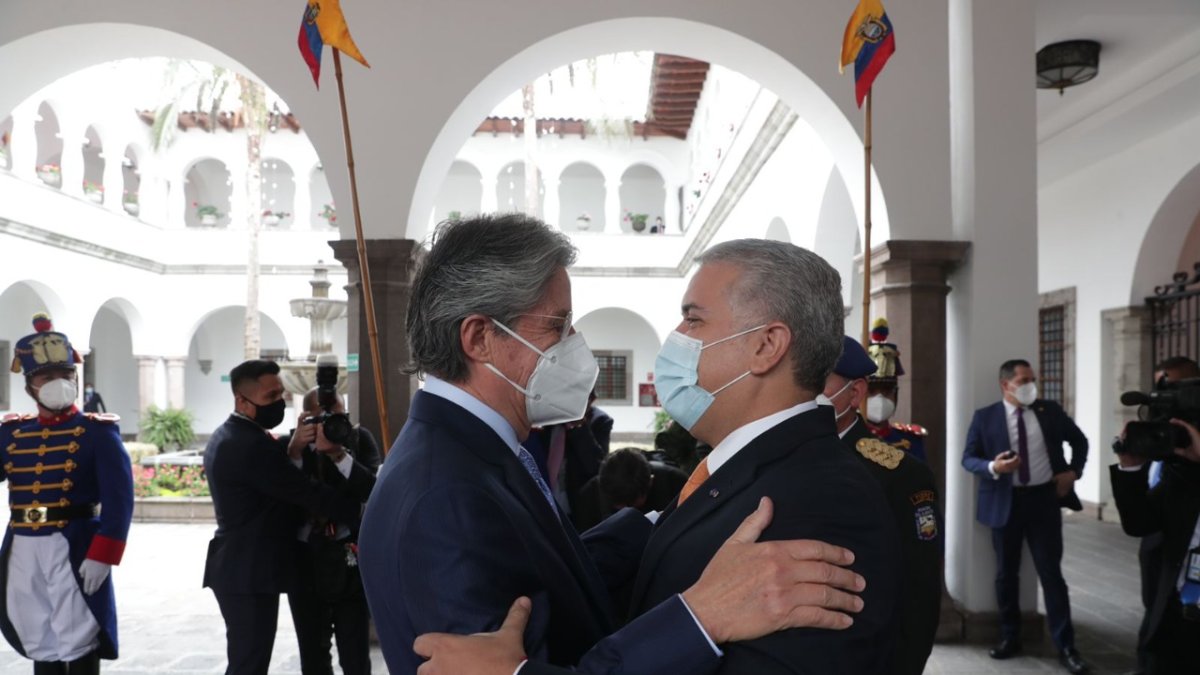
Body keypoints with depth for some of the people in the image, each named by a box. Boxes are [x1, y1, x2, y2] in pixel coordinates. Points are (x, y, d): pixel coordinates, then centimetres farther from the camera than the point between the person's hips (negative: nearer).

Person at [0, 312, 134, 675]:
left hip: (74, 550, -5)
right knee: (40, 644, 15)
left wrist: (101, 556, -17)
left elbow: (119, 501, -11)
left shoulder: (98, 432, -5)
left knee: (78, 645, 1)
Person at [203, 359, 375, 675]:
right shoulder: (252, 444, -22)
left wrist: (291, 451, -9)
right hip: (251, 574, -10)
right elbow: (308, 493, -23)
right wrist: (364, 510, -16)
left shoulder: (226, 436, 12)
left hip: (238, 569, 10)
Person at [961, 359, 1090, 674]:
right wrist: (993, 467, -22)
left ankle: (1065, 646, 11)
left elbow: (1079, 440, 18)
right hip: (1005, 502, 0)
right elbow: (968, 458, -2)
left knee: (1051, 573, 2)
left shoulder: (1050, 410, 3)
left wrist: (1074, 471, 4)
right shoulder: (985, 417, -3)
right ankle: (1010, 637, 26)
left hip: (1044, 499, 0)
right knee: (1006, 574, 11)